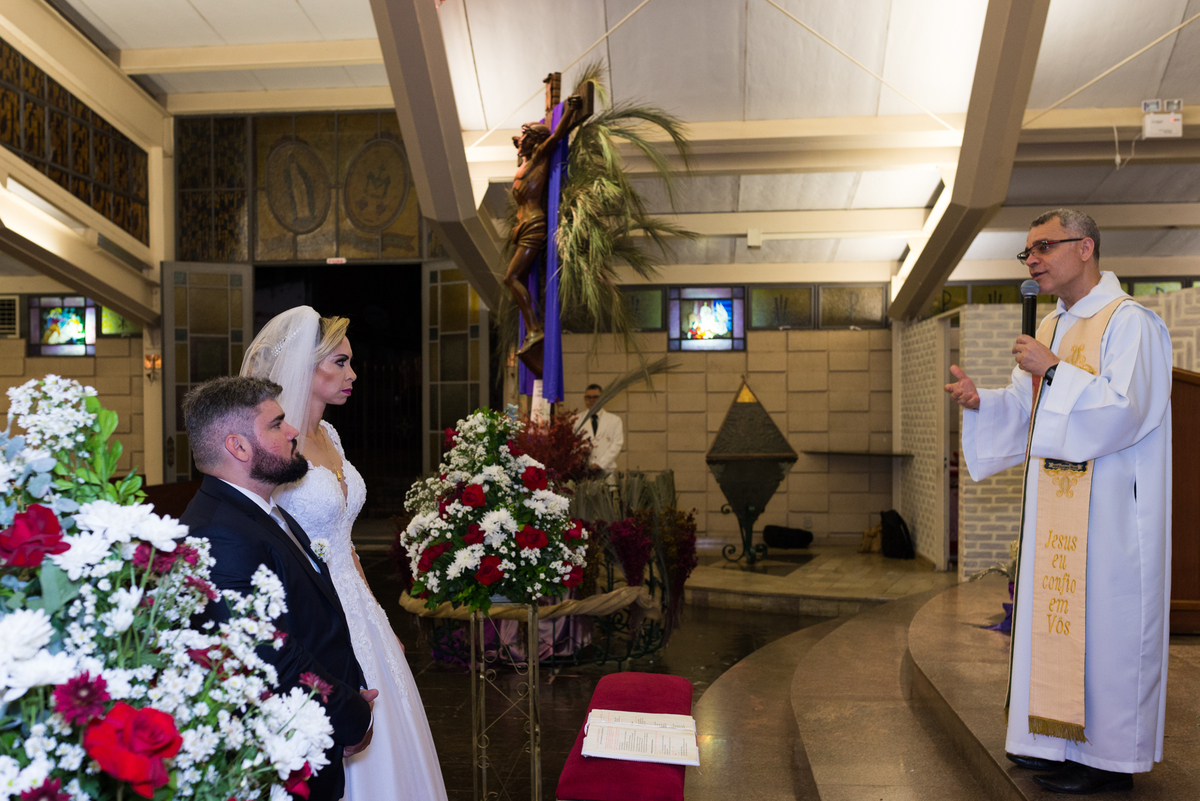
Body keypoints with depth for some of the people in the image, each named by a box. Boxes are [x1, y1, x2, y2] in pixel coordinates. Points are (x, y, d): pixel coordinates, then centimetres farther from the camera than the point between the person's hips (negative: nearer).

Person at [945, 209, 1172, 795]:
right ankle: (1065, 740, 23)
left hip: (1109, 507, -8)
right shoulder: (1052, 329, 15)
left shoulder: (1130, 322, -10)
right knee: (1057, 612, 11)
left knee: (1103, 621, -3)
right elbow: (1023, 410, 15)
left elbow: (1124, 409, -20)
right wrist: (980, 400, -2)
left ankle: (1109, 757, 9)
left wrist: (1054, 371, -19)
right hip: (1056, 506, 8)